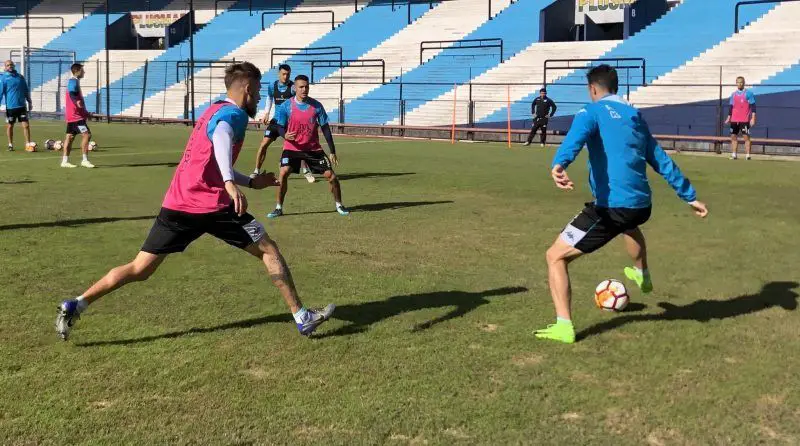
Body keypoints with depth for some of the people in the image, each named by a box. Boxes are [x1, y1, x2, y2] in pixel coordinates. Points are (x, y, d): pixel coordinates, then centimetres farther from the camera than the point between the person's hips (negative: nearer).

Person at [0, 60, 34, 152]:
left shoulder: (20, 77, 9)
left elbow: (26, 91, 16)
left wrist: (29, 102, 15)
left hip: (21, 106, 2)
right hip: (10, 107, -2)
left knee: (26, 125, -4)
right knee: (10, 126, 7)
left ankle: (28, 144, 1)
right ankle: (10, 145, 17)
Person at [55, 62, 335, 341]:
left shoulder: (214, 110, 24)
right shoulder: (234, 114, -4)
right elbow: (221, 138, -29)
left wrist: (251, 182, 37)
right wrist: (231, 183, -45)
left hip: (176, 205, 8)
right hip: (212, 206, -8)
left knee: (139, 269, 9)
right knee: (268, 250, 5)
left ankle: (74, 307, 3)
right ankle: (302, 317, 7)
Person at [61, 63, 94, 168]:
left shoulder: (74, 81, 20)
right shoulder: (73, 81, -12)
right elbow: (71, 94, -29)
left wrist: (85, 112, 36)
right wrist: (77, 102, -50)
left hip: (72, 115, 10)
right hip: (76, 115, -10)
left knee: (70, 136, 10)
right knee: (86, 134, -12)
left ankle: (65, 161, 11)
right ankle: (85, 160, -12)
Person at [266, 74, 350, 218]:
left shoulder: (316, 105, -5)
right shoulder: (286, 106, -8)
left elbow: (325, 129, -1)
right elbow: (280, 126, -1)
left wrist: (332, 152, -3)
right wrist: (285, 135, -27)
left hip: (313, 148, 1)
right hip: (292, 148, -1)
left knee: (331, 175, -3)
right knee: (284, 173, -22)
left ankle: (339, 205, 18)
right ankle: (279, 208, -6)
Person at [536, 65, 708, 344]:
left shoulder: (592, 112, 0)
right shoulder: (635, 116, 19)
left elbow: (575, 139, -25)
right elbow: (662, 162, 25)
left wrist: (559, 164, -44)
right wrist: (690, 196, 34)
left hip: (611, 207, -7)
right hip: (642, 205, 7)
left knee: (556, 257, 4)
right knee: (628, 222, 45)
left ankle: (564, 326, -8)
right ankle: (643, 276, 63)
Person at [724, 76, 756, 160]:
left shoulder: (748, 93, -2)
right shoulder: (733, 95, 13)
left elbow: (753, 106, -5)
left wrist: (753, 118, -12)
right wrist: (728, 118, 11)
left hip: (745, 120, -5)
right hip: (734, 120, 5)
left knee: (746, 137, -7)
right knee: (733, 137, 4)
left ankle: (747, 155, -8)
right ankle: (734, 155, 9)